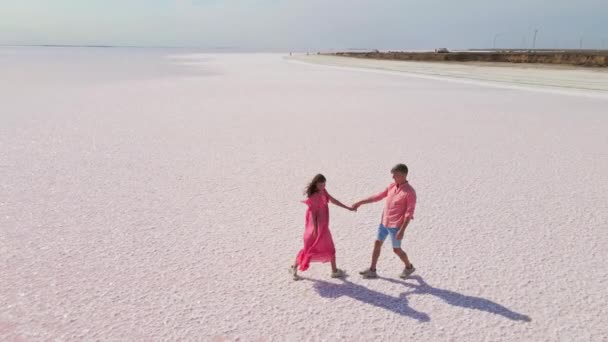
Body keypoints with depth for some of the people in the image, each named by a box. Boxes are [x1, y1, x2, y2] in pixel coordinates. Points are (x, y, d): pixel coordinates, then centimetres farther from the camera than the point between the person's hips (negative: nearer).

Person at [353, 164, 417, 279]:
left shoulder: (410, 192, -18)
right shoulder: (392, 187, 3)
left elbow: (409, 213, -20)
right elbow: (377, 197, 11)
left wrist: (402, 230, -23)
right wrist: (360, 202, 10)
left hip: (395, 226, -7)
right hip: (384, 223, 7)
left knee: (396, 249, 7)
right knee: (377, 244, 10)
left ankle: (409, 267, 32)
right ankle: (372, 270, 21)